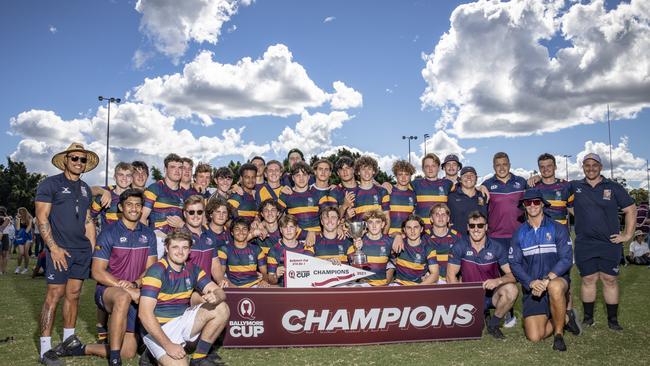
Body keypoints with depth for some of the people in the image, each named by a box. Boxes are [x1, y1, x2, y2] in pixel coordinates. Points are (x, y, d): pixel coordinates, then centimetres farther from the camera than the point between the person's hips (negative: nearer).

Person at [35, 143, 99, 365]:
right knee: (54, 295, -6)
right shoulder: (50, 184, -1)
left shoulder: (85, 189, 16)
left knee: (74, 295, 10)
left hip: (82, 251, 6)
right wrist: (53, 247, -15)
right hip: (60, 250, -5)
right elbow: (41, 218, -7)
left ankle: (68, 342, 22)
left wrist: (93, 249, 12)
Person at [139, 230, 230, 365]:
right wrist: (168, 345, -26)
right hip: (157, 328, -6)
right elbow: (144, 313, -23)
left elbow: (219, 292, -1)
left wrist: (215, 297, -28)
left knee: (221, 309, -10)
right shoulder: (157, 271, -17)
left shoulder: (192, 270, 3)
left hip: (181, 320, 6)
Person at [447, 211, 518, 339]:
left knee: (511, 290, -31)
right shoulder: (459, 247, -6)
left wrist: (498, 280, -31)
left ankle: (493, 324, -3)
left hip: (492, 294, 0)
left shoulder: (497, 248, -5)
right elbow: (451, 276, -7)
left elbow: (513, 274, -10)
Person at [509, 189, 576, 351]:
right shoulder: (519, 234, 6)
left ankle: (559, 333, -15)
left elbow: (566, 259, -10)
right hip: (532, 288, 2)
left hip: (557, 280, -2)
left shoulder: (558, 229, -1)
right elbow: (514, 263, -1)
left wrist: (547, 279, -24)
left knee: (555, 287, -41)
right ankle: (563, 318, 19)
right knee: (534, 336, -13)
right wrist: (531, 282, -19)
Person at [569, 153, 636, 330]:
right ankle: (588, 317, 17)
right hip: (584, 244, 0)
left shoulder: (614, 187, 4)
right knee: (588, 280, 6)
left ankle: (613, 319, 14)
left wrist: (628, 234, 3)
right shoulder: (574, 187, 5)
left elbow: (631, 209, 8)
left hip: (610, 243, 0)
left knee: (610, 280, 3)